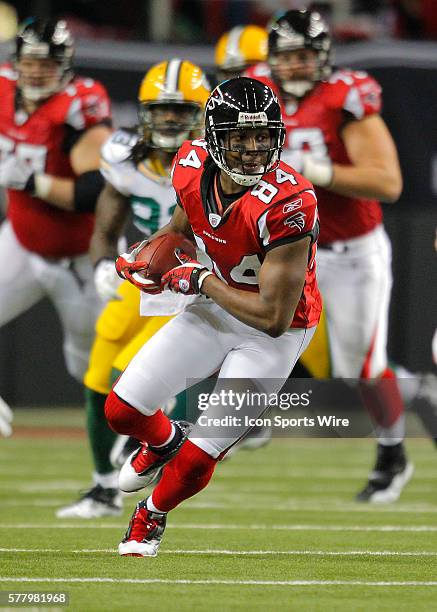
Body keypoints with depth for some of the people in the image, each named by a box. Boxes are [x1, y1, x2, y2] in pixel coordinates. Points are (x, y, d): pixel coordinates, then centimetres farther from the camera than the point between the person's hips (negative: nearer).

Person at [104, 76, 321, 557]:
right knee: (122, 410, 0)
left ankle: (153, 515, 31)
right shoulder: (193, 167, -15)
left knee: (198, 459, -3)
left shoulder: (286, 204, -35)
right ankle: (163, 443, 37)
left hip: (275, 332, -5)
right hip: (219, 307, 5)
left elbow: (273, 317, -31)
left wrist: (201, 280, -22)